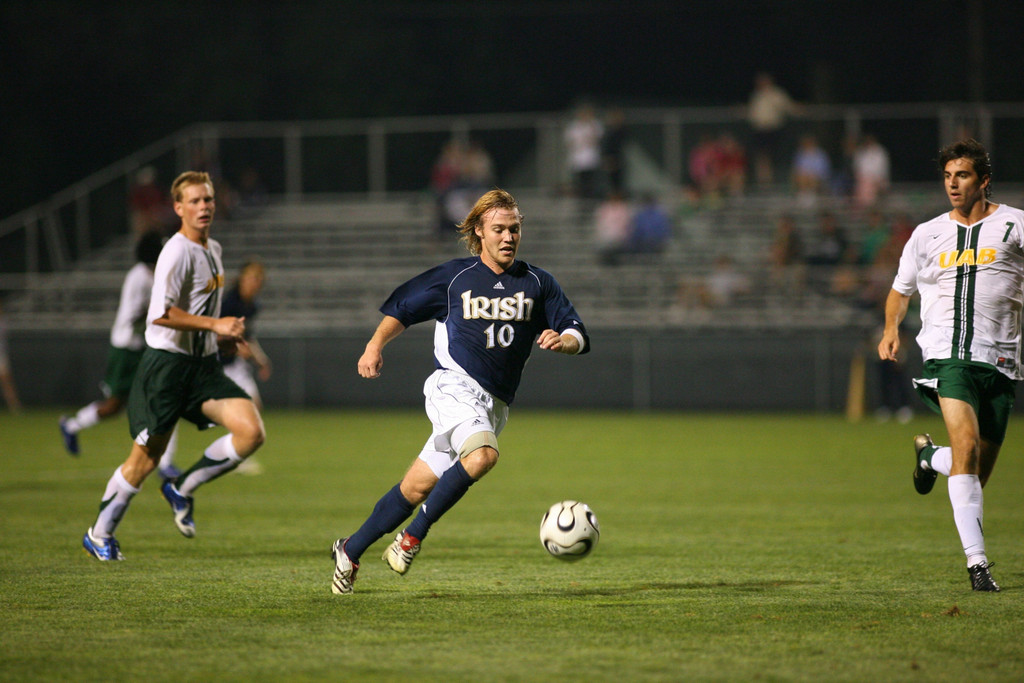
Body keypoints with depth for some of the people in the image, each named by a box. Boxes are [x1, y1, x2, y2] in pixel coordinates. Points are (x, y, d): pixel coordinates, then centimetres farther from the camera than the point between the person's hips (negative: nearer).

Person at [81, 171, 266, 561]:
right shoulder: (178, 252, -15)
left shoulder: (213, 249, 13)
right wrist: (214, 325, -21)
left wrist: (227, 332, 17)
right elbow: (161, 314, -23)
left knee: (251, 432, -12)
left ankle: (183, 489, 7)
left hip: (204, 367, 7)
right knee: (146, 457, -2)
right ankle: (100, 534, 18)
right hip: (166, 363, -7)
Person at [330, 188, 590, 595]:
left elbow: (579, 337, 9)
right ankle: (413, 536, -21)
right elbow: (401, 309, 14)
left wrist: (562, 340, -15)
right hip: (454, 385, -4)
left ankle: (351, 550, 18)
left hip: (494, 404, 4)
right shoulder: (454, 278, 4)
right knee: (482, 455, -33)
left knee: (418, 487, 2)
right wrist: (376, 344, -3)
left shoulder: (537, 283, 10)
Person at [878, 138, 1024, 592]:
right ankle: (976, 561, -21)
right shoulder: (928, 235, 12)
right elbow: (901, 288, 25)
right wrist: (891, 328, 6)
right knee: (966, 444, -23)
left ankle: (930, 455, 44)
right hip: (946, 353, 0)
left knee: (979, 471, 7)